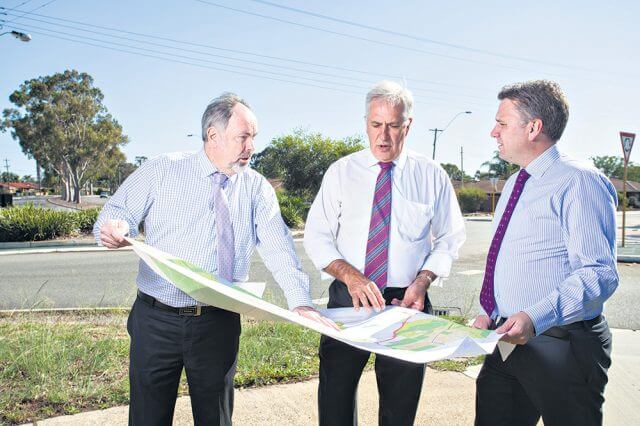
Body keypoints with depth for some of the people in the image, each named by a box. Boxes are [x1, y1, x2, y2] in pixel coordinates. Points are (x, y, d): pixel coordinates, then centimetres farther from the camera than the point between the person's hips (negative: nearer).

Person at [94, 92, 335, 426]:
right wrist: (114, 229, -26)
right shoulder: (162, 170, -1)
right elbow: (117, 213, 0)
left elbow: (277, 247, -7)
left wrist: (300, 301, -21)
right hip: (156, 322, -1)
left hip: (220, 324, 2)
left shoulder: (257, 188, 3)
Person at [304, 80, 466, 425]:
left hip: (408, 303, 0)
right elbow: (316, 236, 0)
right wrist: (350, 275, -17)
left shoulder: (432, 176, 4)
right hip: (347, 298, 0)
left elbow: (450, 238, 8)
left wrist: (423, 280, -10)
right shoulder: (341, 172, 3)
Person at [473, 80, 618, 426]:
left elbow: (599, 273, -23)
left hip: (561, 345, -8)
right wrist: (489, 314, 10)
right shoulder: (514, 184, 14)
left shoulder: (579, 183, -14)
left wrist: (535, 318, -32)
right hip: (508, 338, 8)